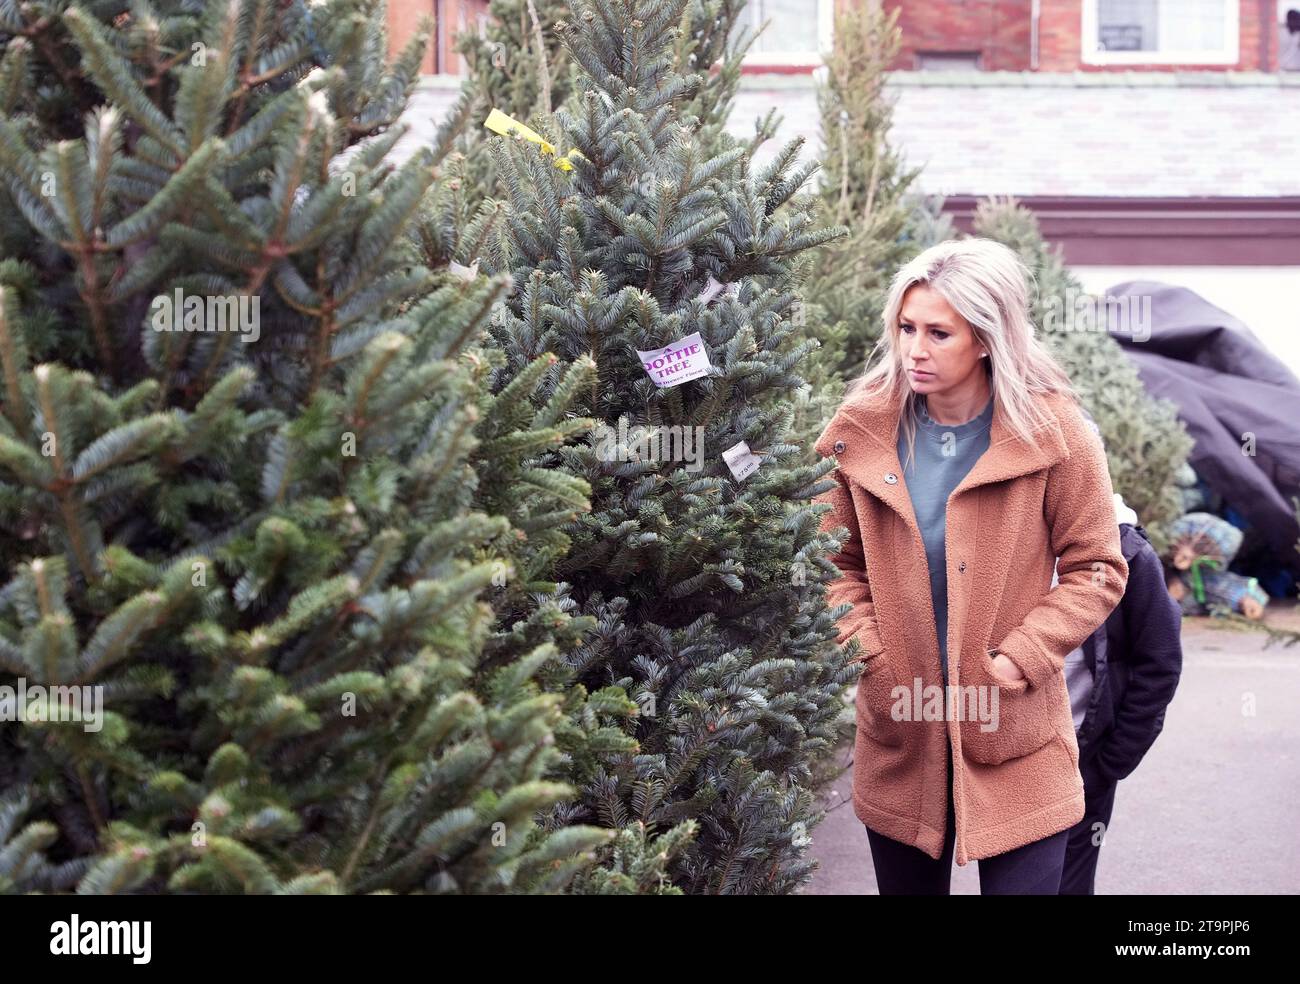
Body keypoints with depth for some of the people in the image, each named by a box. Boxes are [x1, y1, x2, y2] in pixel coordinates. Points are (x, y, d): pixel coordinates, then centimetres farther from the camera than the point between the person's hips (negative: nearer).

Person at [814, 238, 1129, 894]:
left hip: (1017, 739, -2)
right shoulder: (863, 427, -3)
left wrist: (1019, 660, -14)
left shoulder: (1049, 430, -9)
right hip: (898, 736, 2)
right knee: (907, 886, 13)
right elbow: (838, 562, 7)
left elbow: (1096, 569, -4)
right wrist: (868, 652, -8)